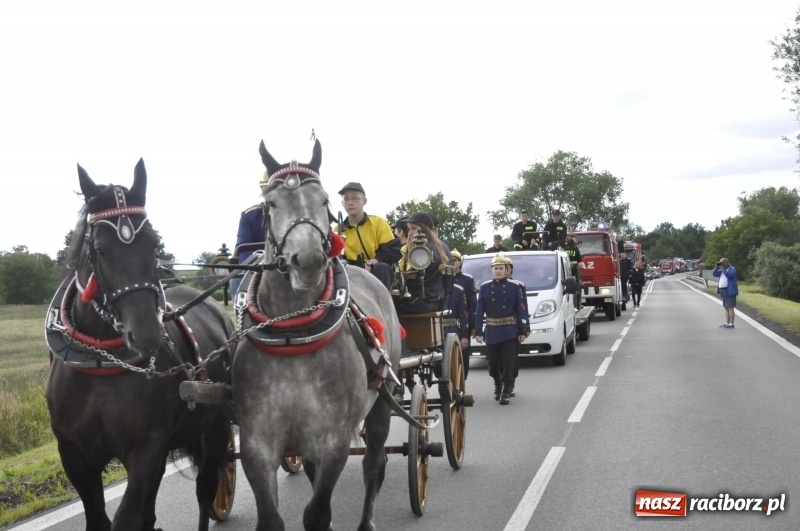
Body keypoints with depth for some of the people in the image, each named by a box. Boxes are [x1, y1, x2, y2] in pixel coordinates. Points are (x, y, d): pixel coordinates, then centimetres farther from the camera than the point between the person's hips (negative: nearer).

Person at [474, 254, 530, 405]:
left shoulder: (515, 287, 0)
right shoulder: (484, 288, 4)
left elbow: (521, 310, -1)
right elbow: (479, 311, 3)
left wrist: (523, 331, -6)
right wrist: (478, 331, -2)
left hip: (510, 332, -2)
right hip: (491, 332, 2)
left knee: (509, 362, -5)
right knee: (493, 363, 10)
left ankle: (507, 391, -1)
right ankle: (498, 386, 32)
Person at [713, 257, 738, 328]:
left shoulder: (732, 269, -5)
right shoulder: (722, 270, 18)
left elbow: (730, 275, -22)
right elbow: (714, 274, 11)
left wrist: (723, 269, -21)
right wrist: (717, 267, -1)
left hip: (730, 291, -9)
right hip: (724, 291, 9)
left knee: (730, 307, -9)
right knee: (726, 308, 10)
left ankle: (731, 324, -9)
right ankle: (727, 323, 14)